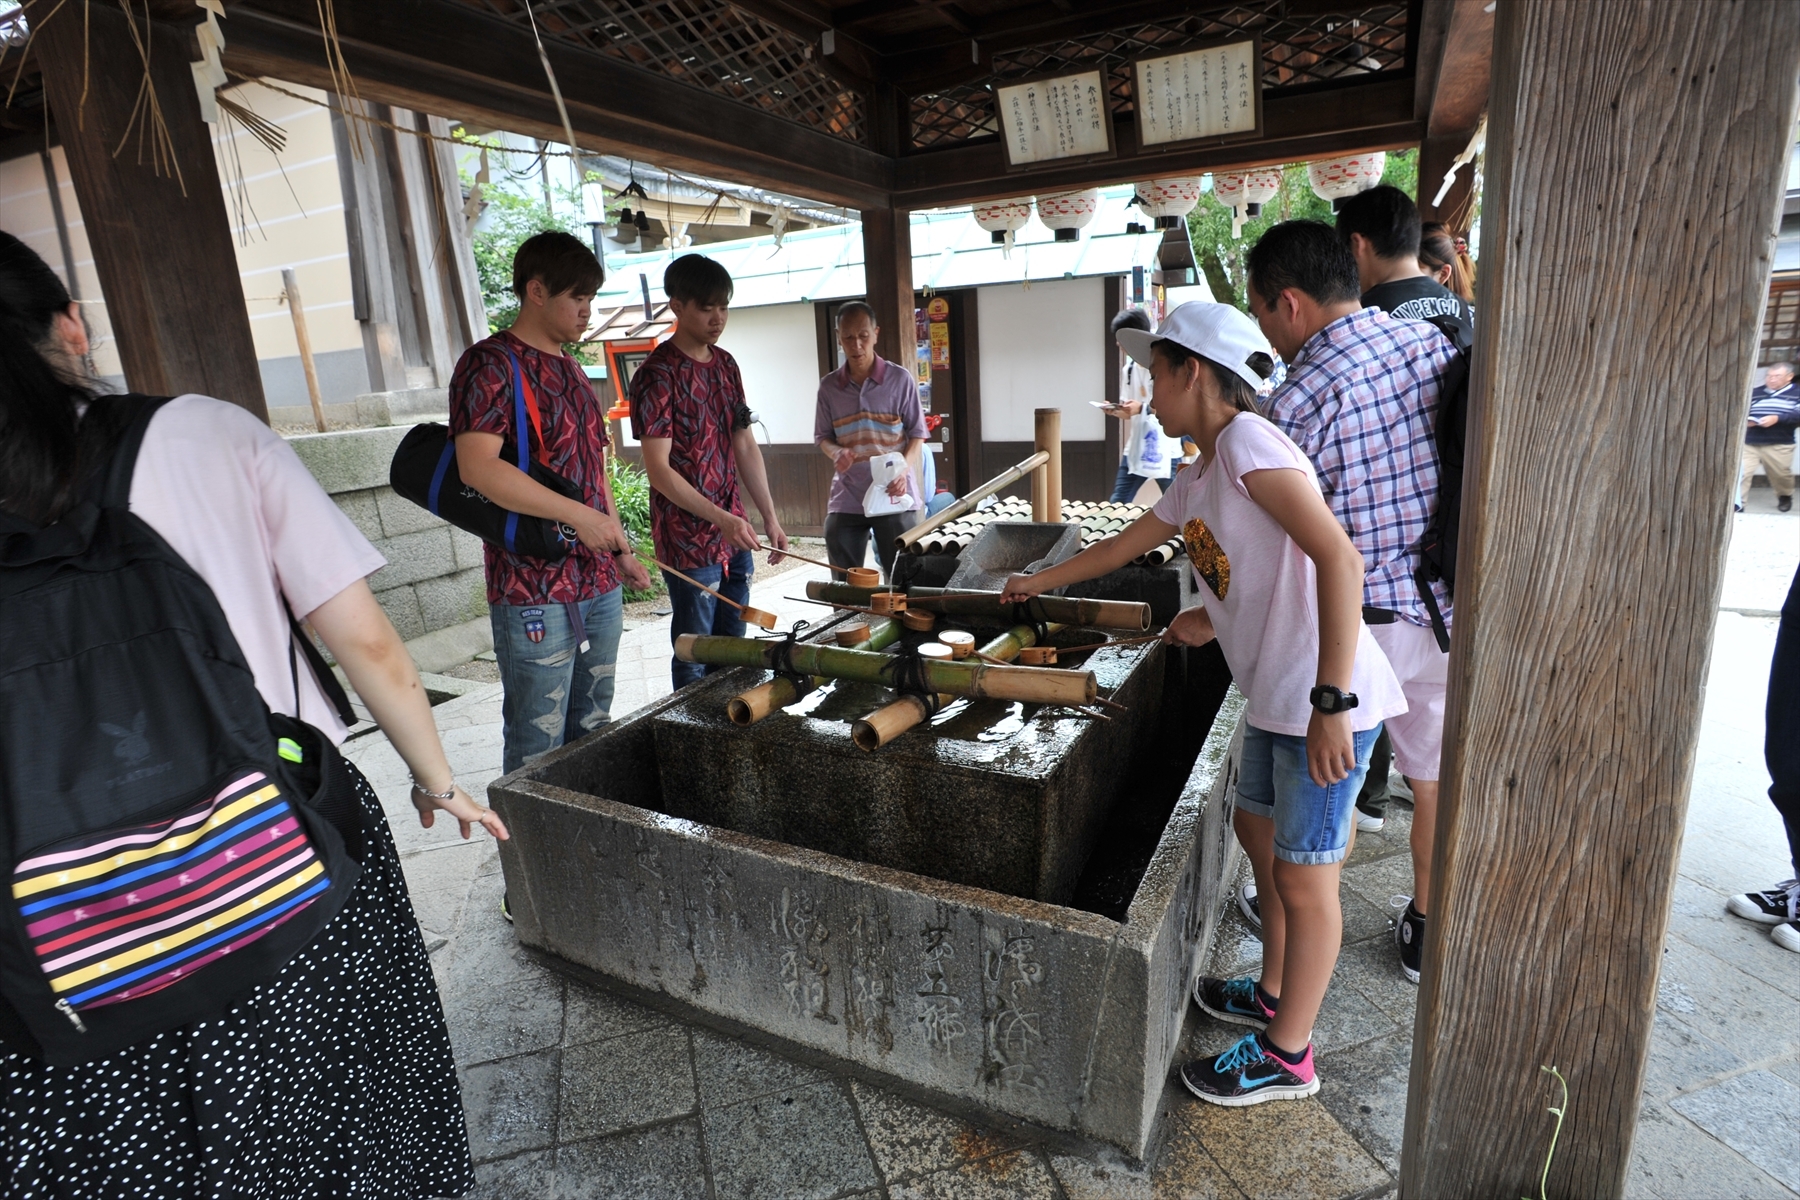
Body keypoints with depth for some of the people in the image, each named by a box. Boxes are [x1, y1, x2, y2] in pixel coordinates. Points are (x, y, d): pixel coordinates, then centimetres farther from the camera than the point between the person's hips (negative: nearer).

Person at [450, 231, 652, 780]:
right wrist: (578, 515, -23)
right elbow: (477, 467, -22)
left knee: (593, 735, 16)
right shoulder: (491, 364, -8)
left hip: (600, 585, 8)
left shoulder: (570, 369, 18)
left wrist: (620, 551, 19)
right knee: (538, 752, 0)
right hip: (534, 592, -8)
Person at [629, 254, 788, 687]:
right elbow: (659, 471, -16)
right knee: (695, 660, 5)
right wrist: (721, 518, -24)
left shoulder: (726, 365, 10)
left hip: (735, 538, 7)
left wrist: (769, 517, 7)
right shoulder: (658, 375, -12)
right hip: (689, 544, -7)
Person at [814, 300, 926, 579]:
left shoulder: (900, 379, -3)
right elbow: (822, 436, 11)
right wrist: (836, 452, -12)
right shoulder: (829, 386, 4)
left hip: (893, 495, -2)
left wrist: (903, 469, -17)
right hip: (846, 498, 3)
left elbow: (917, 433, 1)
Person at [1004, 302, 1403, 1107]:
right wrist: (1036, 583, 36)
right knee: (1257, 834, 22)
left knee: (1301, 875, 5)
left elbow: (1338, 559, -26)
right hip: (1273, 699, 9)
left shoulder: (1247, 439, -17)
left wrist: (1330, 701, -28)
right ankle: (1273, 994, 44)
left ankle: (1287, 1056, 26)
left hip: (1326, 705, -9)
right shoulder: (1196, 481, 11)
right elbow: (1121, 547, 26)